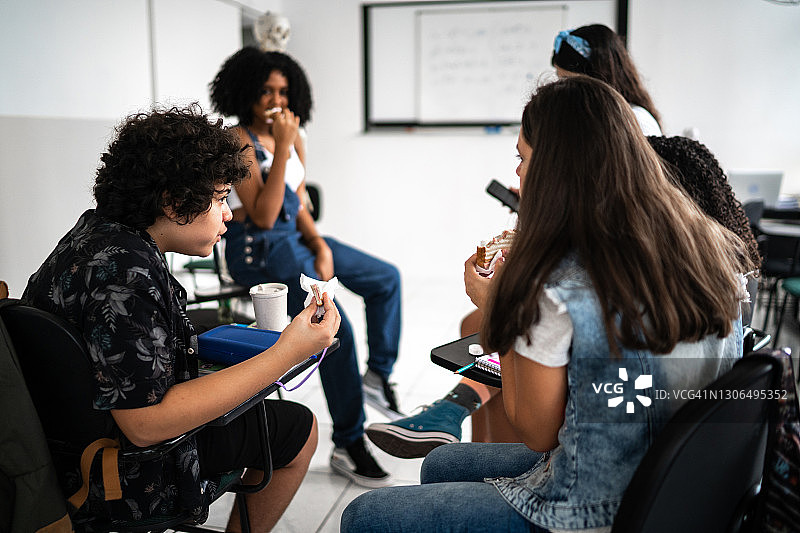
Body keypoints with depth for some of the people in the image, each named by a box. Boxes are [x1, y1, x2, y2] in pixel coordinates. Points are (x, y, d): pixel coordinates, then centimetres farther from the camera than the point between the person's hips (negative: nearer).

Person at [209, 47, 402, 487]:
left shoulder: (293, 138, 9)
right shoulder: (238, 142, -15)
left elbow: (297, 204, 13)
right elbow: (263, 216, -23)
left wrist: (319, 244, -5)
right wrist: (281, 148, -25)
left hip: (294, 238, 9)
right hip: (257, 249, -8)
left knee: (386, 278, 6)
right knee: (335, 327, -25)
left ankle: (378, 375, 18)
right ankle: (348, 447, -14)